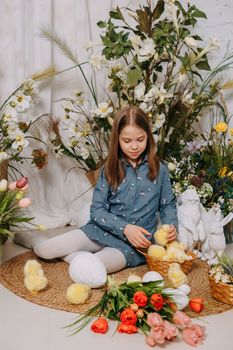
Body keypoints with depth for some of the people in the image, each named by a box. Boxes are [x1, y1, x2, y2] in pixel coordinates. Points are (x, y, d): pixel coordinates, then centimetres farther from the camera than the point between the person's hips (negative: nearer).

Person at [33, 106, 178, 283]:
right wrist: (125, 227, -18)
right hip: (103, 230, 4)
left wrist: (171, 225, -11)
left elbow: (168, 205, 10)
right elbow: (97, 210, -4)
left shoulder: (159, 169, -1)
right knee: (42, 249, -8)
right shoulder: (110, 169, 0)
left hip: (135, 242, -3)